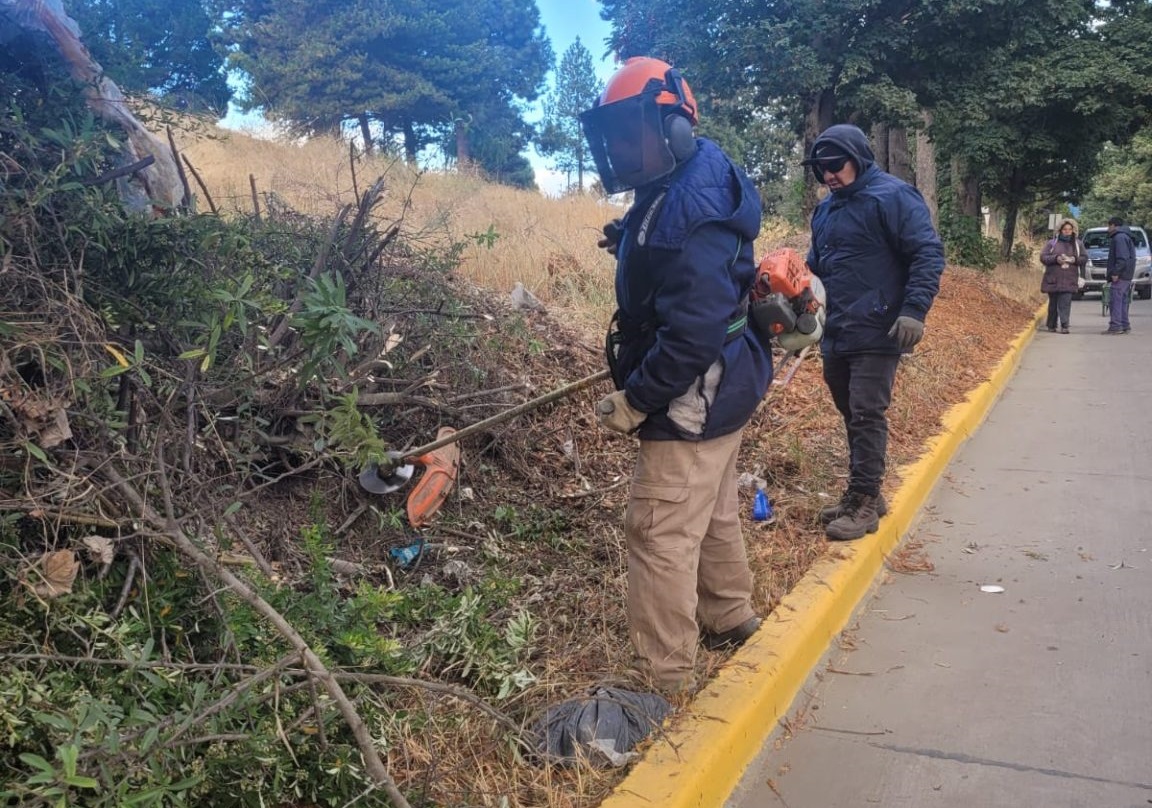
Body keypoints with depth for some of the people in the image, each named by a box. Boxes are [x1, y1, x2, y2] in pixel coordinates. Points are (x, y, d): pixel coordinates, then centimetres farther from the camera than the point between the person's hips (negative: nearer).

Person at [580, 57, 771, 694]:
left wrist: (635, 400, -23)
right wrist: (632, 244, 7)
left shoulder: (690, 207, -24)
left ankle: (664, 681, 9)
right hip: (718, 392, 11)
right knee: (712, 514, 25)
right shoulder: (674, 192, 9)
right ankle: (729, 619, 45)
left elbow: (694, 331, -29)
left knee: (660, 535, -4)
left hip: (695, 400, -11)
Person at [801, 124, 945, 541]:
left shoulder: (892, 196, -9)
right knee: (852, 416, 14)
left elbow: (929, 253, -14)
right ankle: (863, 493, 25)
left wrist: (914, 310, -22)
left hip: (876, 333, -8)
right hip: (836, 336, 8)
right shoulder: (825, 209, 15)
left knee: (867, 416, -5)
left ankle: (863, 501, 4)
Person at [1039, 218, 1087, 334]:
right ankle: (1051, 325, 20)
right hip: (1053, 279, 0)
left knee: (1065, 303, -11)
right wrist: (1055, 259, -17)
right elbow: (1043, 257, -1)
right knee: (1053, 303, 9)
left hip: (1069, 280, 0)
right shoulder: (1052, 243, 5)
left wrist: (1075, 260, -11)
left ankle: (1064, 326, -14)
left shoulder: (1078, 244, 11)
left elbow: (1085, 258, 10)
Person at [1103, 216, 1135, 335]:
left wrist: (1116, 272, -22)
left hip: (1120, 276, -10)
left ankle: (1115, 326, -15)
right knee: (1122, 301, 12)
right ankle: (1124, 326, 13)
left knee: (1115, 300, -11)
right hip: (1126, 276, 10)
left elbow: (1122, 257, -20)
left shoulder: (1119, 237, -10)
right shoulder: (1125, 237, 24)